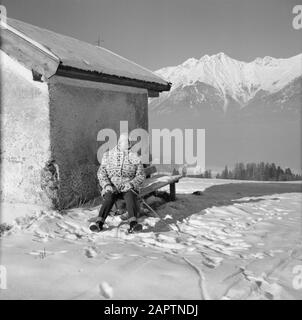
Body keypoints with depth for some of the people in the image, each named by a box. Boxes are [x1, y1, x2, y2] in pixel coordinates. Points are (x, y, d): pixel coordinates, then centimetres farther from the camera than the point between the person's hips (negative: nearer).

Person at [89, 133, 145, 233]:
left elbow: (141, 176, 5)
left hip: (128, 187, -1)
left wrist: (130, 185, -13)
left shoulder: (134, 157, 9)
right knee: (109, 199, -31)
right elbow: (101, 173, 7)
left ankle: (133, 224, -51)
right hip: (111, 187, 1)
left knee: (130, 198, -33)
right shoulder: (108, 155, 12)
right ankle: (99, 223, -44)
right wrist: (107, 185, -11)